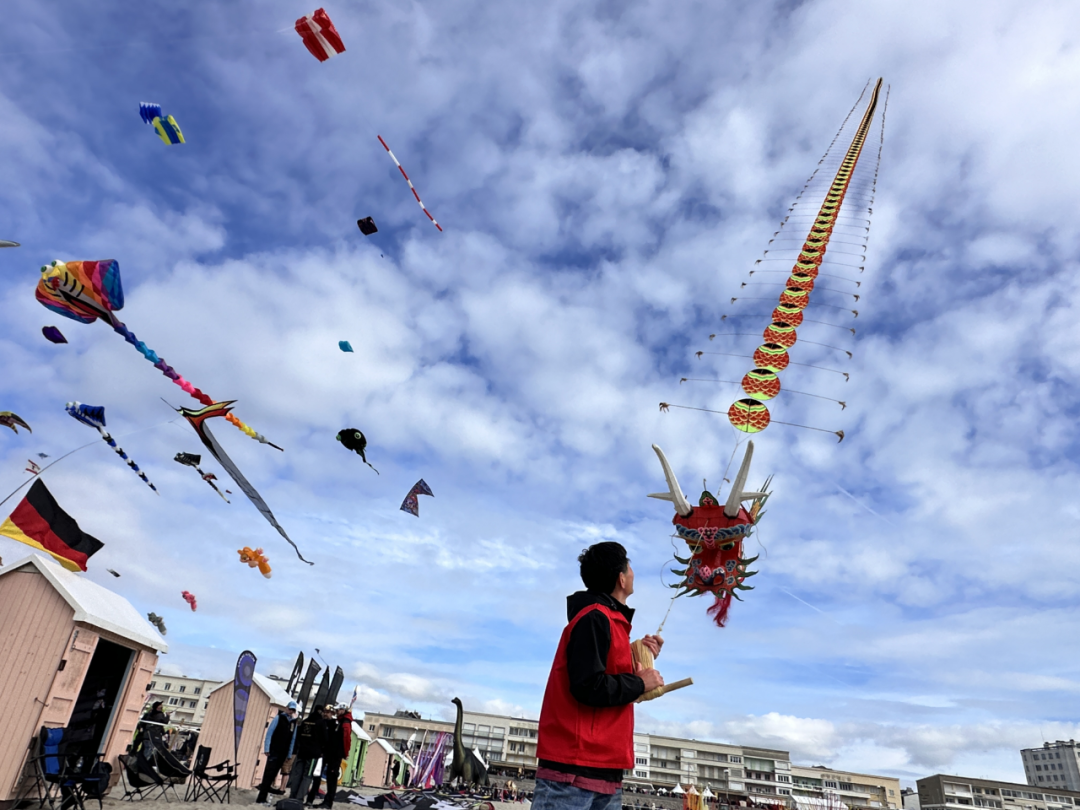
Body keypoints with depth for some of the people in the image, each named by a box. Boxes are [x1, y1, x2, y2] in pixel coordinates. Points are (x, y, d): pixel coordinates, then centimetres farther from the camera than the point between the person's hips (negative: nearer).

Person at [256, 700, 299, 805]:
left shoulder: (294, 722, 10)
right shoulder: (278, 718, -4)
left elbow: (293, 739, 12)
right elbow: (269, 733, -6)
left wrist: (289, 754, 9)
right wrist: (266, 749, -11)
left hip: (283, 753, 5)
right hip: (273, 751, -5)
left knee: (272, 774, 6)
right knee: (268, 773, -7)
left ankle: (262, 798, 14)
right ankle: (261, 798, -2)